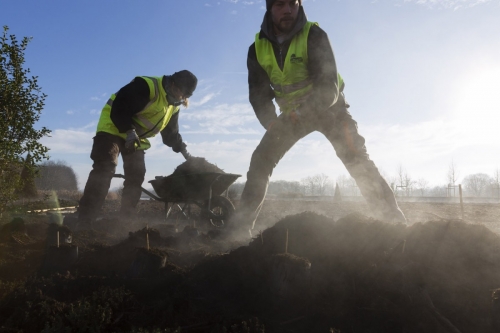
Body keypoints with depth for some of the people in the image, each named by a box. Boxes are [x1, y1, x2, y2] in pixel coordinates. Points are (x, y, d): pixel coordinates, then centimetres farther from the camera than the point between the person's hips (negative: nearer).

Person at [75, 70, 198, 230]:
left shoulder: (173, 107, 4)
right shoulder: (146, 86, -24)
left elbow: (171, 133, 13)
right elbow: (119, 108, -27)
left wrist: (183, 150, 4)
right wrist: (129, 131, -36)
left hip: (136, 138, 8)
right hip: (114, 127, -8)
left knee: (136, 176, -2)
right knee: (104, 170, -22)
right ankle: (84, 222, -26)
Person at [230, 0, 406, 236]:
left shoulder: (314, 36, -22)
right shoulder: (257, 49, -9)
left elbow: (329, 86, -29)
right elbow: (258, 94, -7)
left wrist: (303, 113, -44)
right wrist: (271, 122, -25)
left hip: (328, 107, -3)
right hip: (292, 111, 4)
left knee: (357, 160, -22)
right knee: (260, 160, -7)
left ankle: (394, 223, -16)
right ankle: (241, 224, 3)